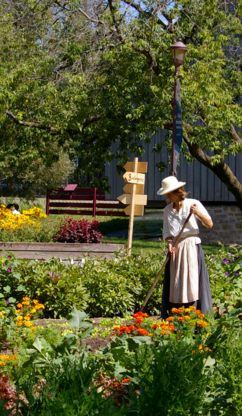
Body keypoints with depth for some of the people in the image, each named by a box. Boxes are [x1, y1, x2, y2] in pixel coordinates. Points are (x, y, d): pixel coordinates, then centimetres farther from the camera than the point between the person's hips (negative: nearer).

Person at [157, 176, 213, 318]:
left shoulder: (194, 204, -2)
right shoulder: (167, 210, 10)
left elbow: (210, 224, -5)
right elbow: (166, 232, 13)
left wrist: (198, 213, -21)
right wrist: (170, 243, -7)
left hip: (192, 247, -4)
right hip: (176, 249, 4)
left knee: (193, 282, -6)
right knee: (175, 284, 2)